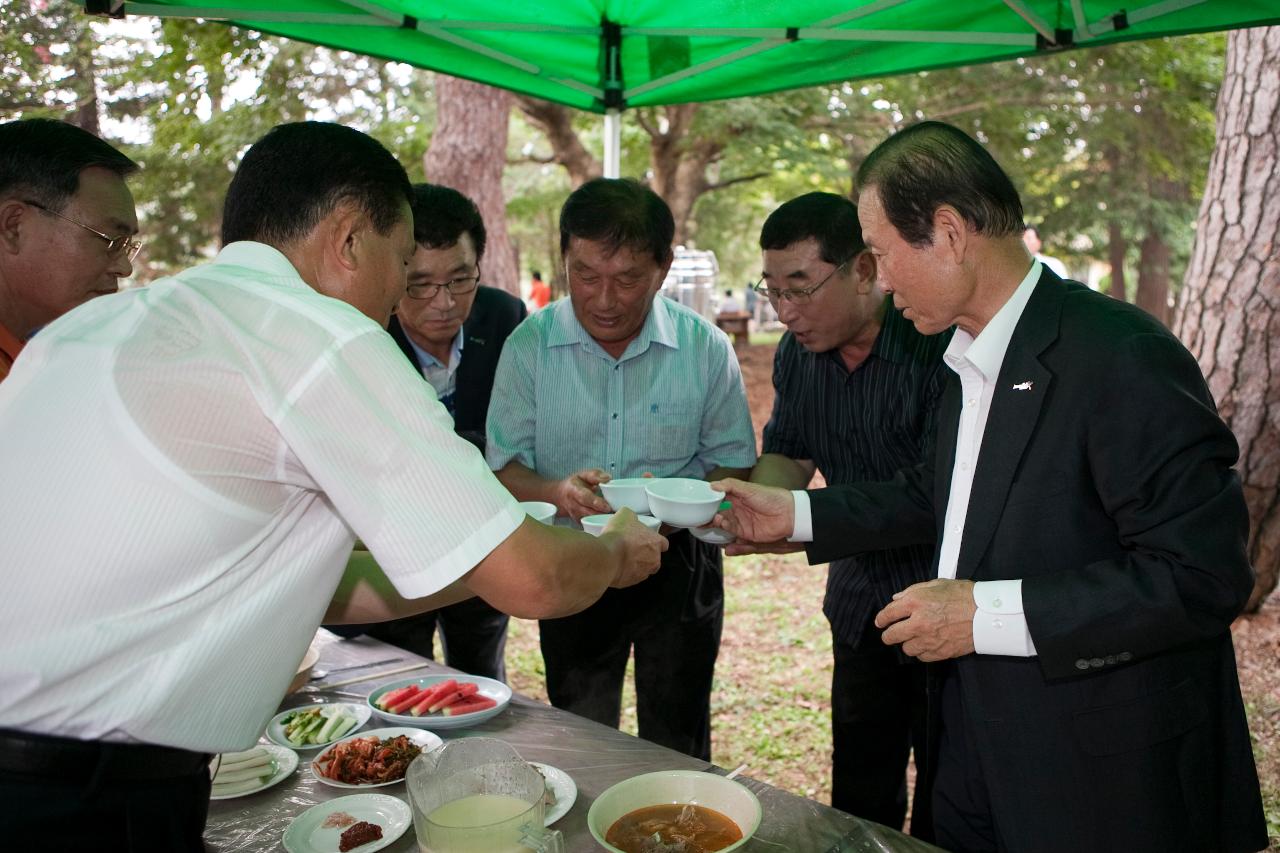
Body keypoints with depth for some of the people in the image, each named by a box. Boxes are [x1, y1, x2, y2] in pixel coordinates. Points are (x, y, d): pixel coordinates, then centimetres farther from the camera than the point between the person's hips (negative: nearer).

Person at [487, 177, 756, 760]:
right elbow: (504, 468, -7)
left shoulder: (706, 349, -8)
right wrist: (555, 492, -29)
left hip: (679, 565, 0)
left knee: (677, 751, 15)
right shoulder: (529, 345, -8)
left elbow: (733, 464, -2)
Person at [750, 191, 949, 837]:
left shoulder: (941, 342, -23)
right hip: (861, 605, 6)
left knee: (943, 815, 10)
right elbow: (787, 455, 10)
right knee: (859, 806, 20)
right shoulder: (798, 352, -1)